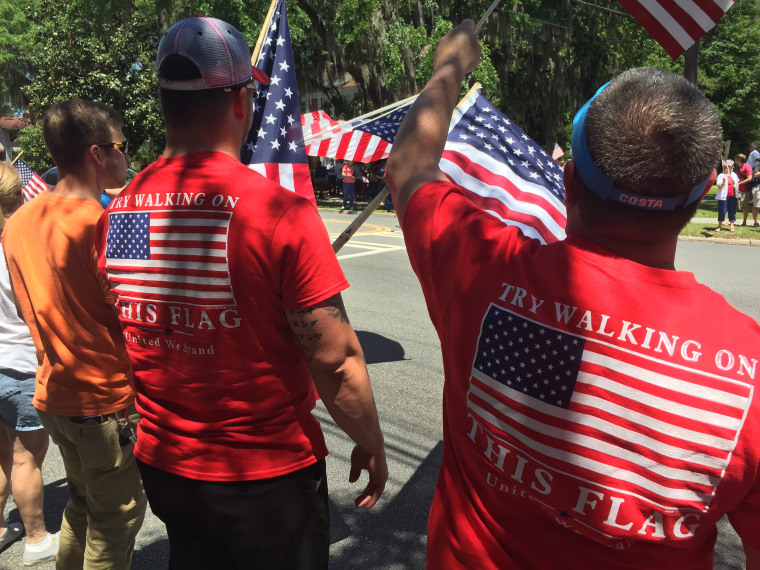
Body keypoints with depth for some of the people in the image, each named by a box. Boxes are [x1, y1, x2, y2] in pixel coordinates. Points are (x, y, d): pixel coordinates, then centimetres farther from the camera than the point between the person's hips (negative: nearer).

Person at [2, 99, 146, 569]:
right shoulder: (104, 223, -21)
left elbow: (38, 308, 12)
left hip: (53, 394, 8)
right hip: (108, 400, -8)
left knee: (82, 502, 27)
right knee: (115, 519, 10)